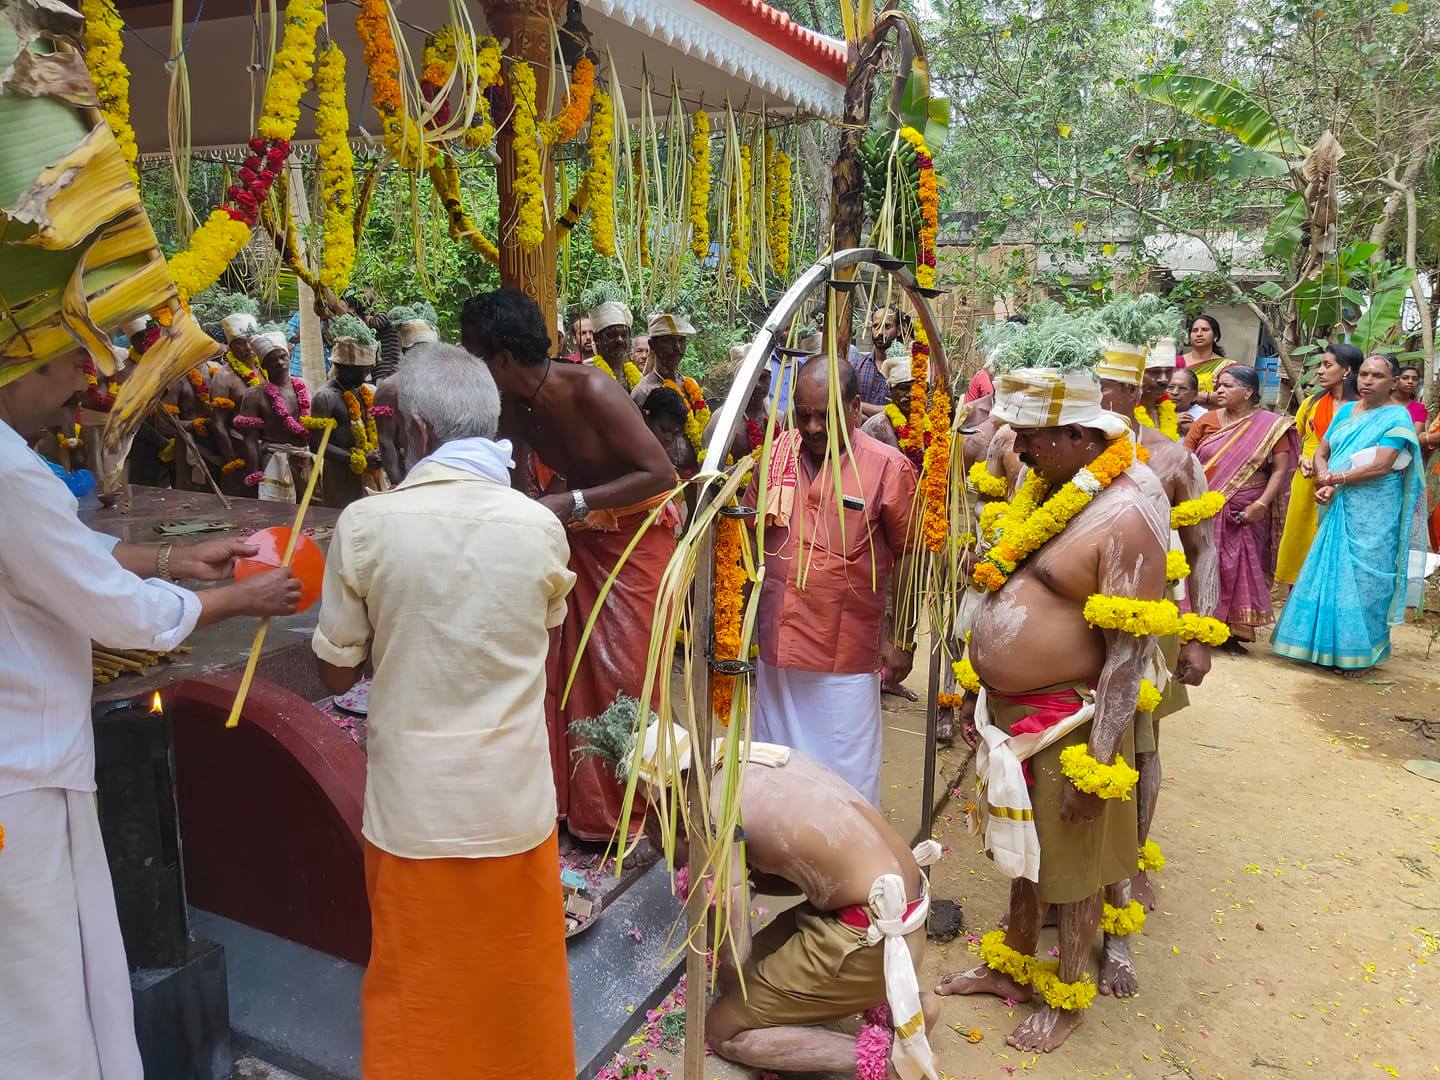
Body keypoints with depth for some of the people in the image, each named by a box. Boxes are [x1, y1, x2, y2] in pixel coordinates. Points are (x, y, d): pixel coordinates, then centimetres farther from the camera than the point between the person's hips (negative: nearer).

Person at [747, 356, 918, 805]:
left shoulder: (888, 467, -10)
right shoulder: (776, 455, 2)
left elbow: (907, 558, -4)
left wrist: (901, 639, -3)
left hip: (845, 655, -4)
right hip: (776, 646, 5)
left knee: (845, 777, 7)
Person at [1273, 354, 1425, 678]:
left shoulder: (1397, 417, -6)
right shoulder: (1346, 410, 12)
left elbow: (1381, 466, -17)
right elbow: (1321, 453, 10)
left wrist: (1334, 479, -9)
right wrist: (1325, 482, -10)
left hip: (1373, 514, -6)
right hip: (1337, 508, 6)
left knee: (1364, 577, 0)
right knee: (1331, 573, 8)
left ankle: (1362, 653, 10)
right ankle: (1327, 645, 18)